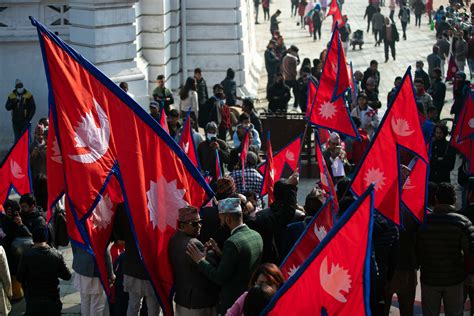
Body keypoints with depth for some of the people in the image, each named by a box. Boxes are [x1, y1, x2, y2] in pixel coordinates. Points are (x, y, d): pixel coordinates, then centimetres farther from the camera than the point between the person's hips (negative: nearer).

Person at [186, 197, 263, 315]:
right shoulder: (256, 235, 0)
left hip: (233, 302, -8)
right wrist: (222, 254, 6)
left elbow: (220, 278, -21)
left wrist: (201, 261, -11)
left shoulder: (232, 243, -25)